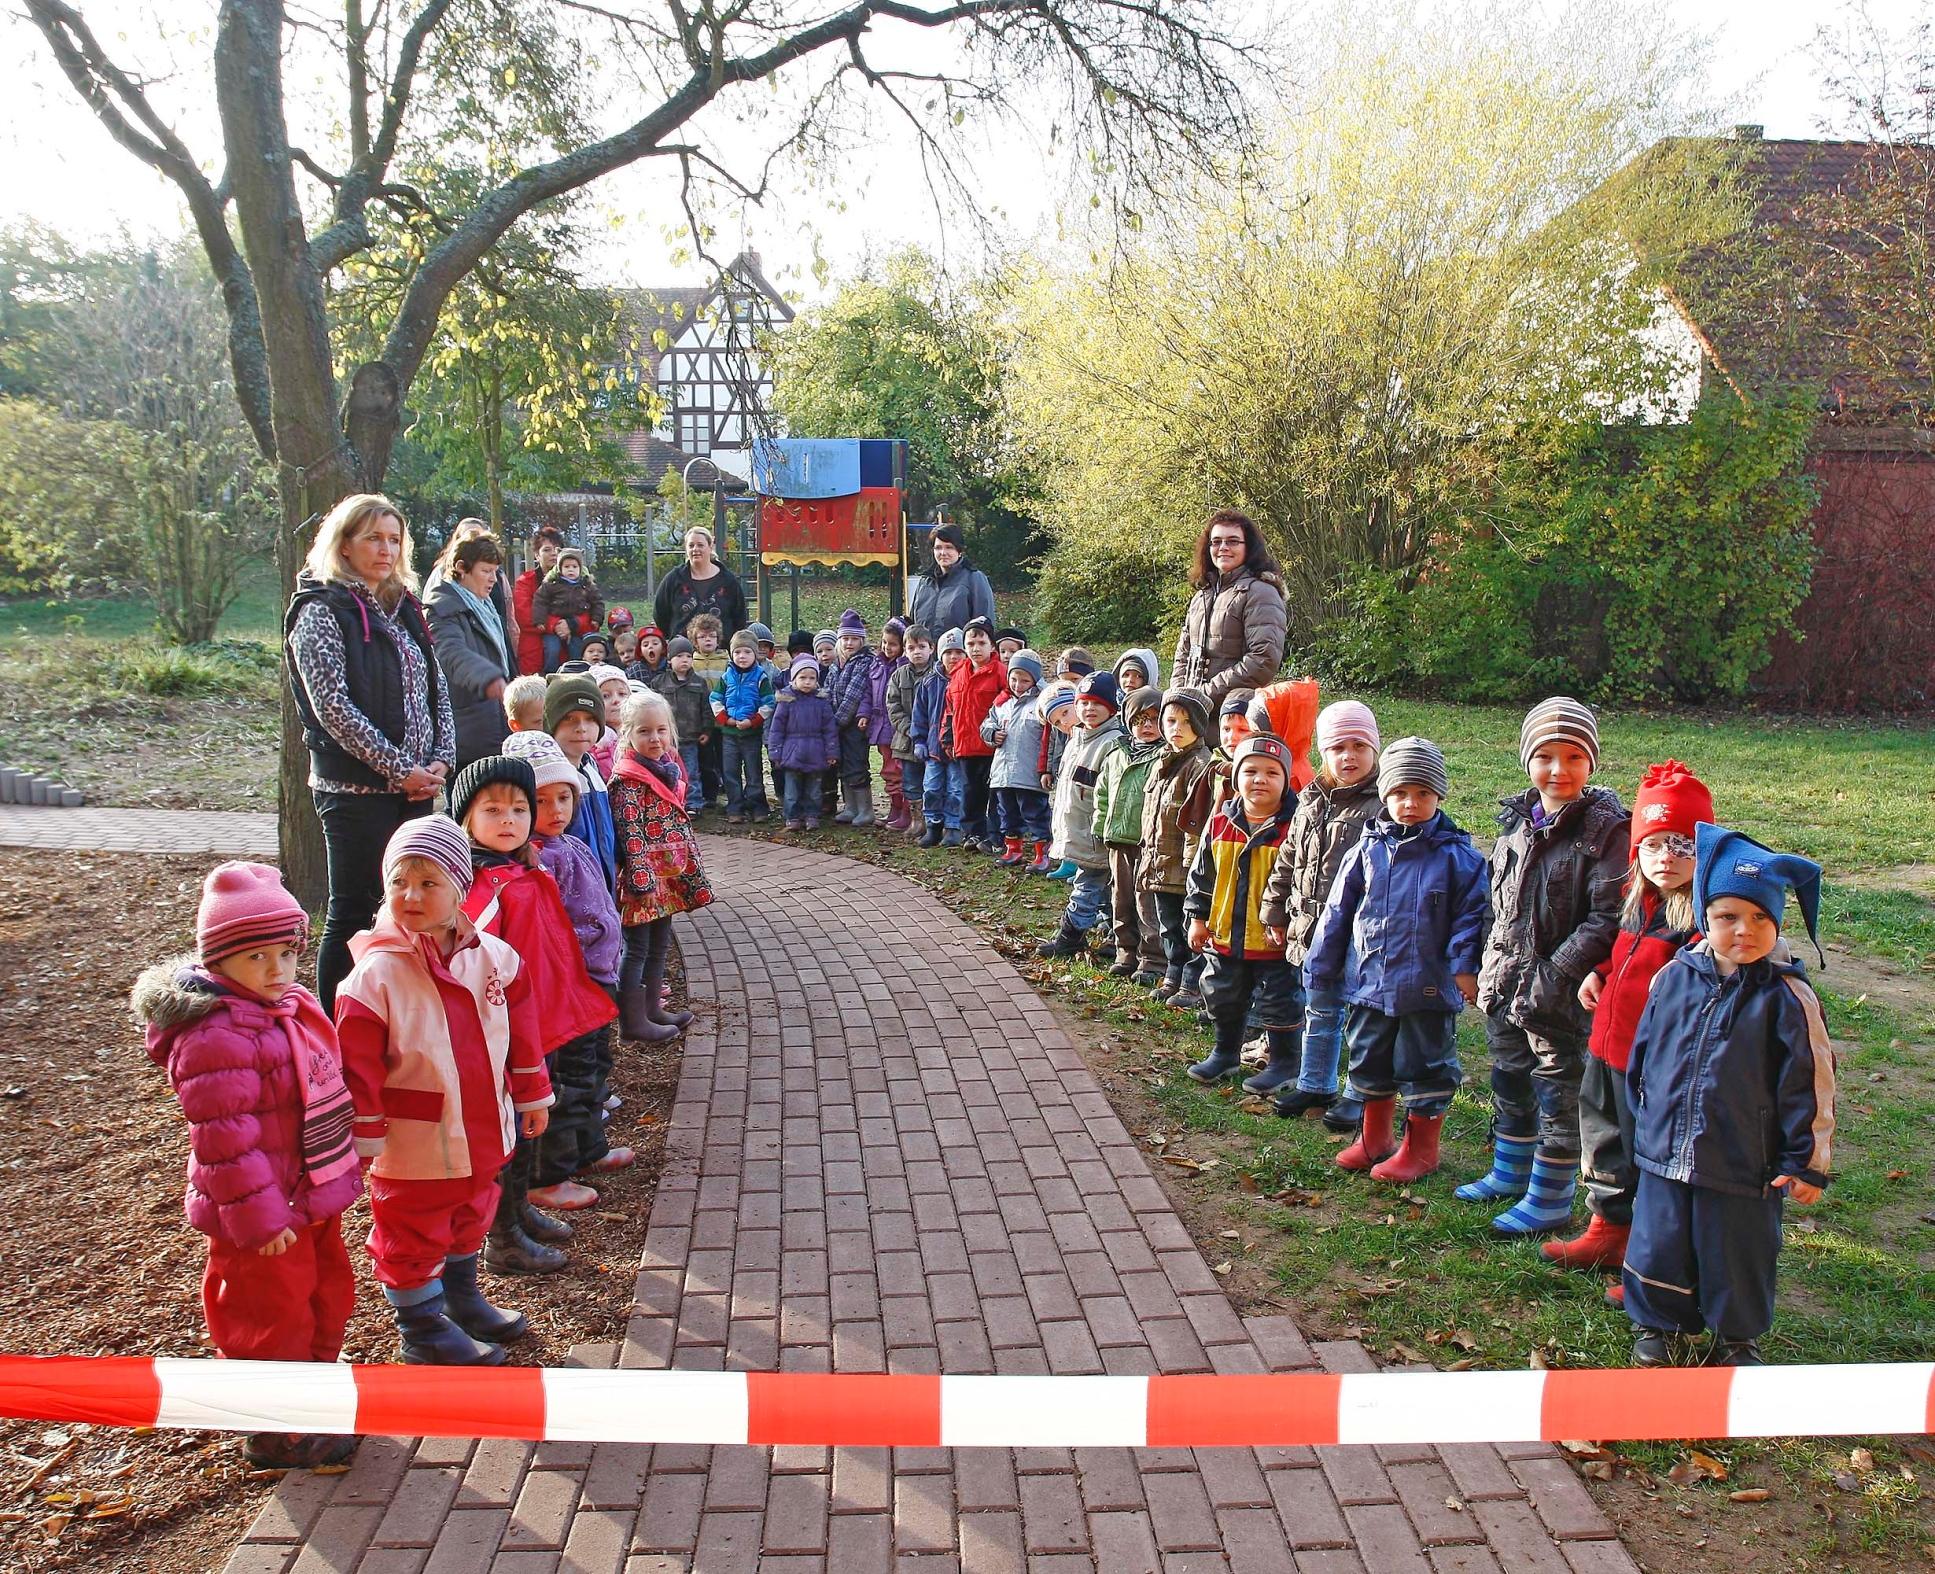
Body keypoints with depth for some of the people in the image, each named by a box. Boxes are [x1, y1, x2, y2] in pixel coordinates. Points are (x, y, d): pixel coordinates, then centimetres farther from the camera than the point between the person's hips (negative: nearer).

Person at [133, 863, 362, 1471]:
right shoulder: (216, 1036, -27)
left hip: (311, 1200, 9)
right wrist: (259, 1216, -23)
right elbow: (226, 1138, -26)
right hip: (263, 1215, -9)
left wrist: (335, 1179, 20)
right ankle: (277, 1435, 24)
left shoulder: (291, 1009, 4)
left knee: (327, 1295, 23)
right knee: (273, 1315, 6)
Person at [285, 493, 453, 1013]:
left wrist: (441, 759, -1)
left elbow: (436, 688, 15)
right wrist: (401, 769, -16)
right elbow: (333, 706, -15)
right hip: (356, 789, -7)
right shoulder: (321, 610, -7)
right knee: (353, 913, -1)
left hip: (415, 787, 7)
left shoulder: (405, 609, 15)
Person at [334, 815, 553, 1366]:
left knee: (471, 1217, 25)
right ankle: (422, 1329, 29)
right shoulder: (377, 973, -19)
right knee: (412, 1236, 10)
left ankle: (461, 1298, 47)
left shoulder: (493, 956, -5)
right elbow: (357, 1066, -16)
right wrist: (363, 1137, -13)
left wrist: (532, 1096, 11)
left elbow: (521, 1032, 6)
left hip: (482, 1131, 6)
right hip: (413, 1143, -6)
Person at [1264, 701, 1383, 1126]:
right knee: (1319, 1012, 20)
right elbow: (1288, 862, 16)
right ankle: (1314, 1084, 35)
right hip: (1313, 930, 6)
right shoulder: (1310, 803, 8)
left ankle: (1360, 1096, 21)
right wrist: (1276, 912, 16)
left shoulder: (1383, 806, -11)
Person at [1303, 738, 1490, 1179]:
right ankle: (1376, 1137, 35)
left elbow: (1472, 914, -6)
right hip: (1368, 982, 4)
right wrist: (1322, 963, 9)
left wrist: (1465, 965, -14)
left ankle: (1420, 1149, 24)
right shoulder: (1367, 850, 2)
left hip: (1429, 988, -4)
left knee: (1425, 1068, 8)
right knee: (1369, 1063, 17)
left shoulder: (1458, 856, -7)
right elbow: (1338, 910, 8)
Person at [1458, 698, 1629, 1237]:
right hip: (1505, 985, 7)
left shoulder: (1606, 829, -14)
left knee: (1559, 1096, 5)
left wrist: (1555, 975, -21)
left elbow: (1607, 919, -19)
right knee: (1510, 1085, 21)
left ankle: (1550, 1199, 19)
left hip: (1561, 991, -7)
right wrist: (1493, 966, 11)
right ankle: (1510, 1172, 39)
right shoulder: (1516, 820, 6)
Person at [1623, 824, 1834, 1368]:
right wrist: (1644, 1119, 17)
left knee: (1737, 1258, 13)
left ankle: (1738, 1338, 37)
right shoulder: (1675, 978, -2)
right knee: (1658, 1248, 14)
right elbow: (1643, 1055, 11)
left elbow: (1808, 1084, -8)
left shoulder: (1787, 997, -12)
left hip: (1746, 1162, -3)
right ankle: (1659, 1324, 37)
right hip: (1665, 1154, 3)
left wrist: (1807, 1162, -5)